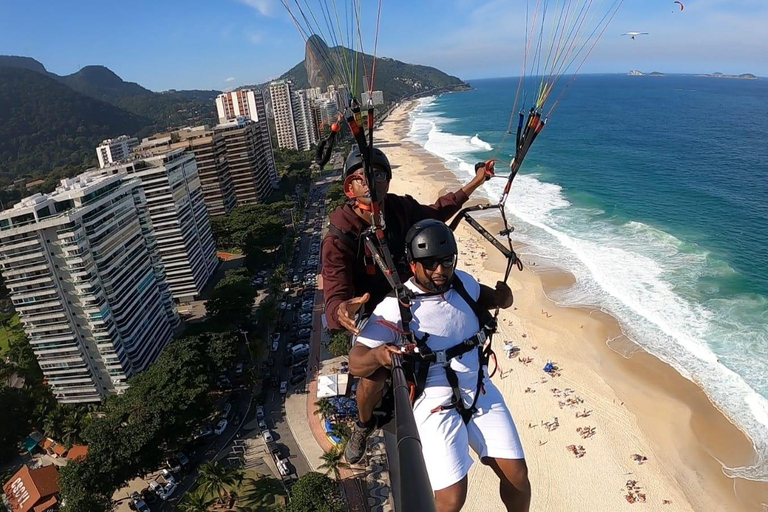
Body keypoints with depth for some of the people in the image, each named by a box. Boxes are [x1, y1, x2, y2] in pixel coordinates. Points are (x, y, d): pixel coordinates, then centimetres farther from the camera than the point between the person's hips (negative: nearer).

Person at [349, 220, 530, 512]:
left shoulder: (462, 282, 0)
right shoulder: (395, 307, -16)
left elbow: (484, 296, 24)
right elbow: (356, 363, -14)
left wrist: (502, 298, 1)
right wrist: (378, 355, -37)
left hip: (480, 391, 5)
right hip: (435, 402, -5)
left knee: (517, 475, 3)